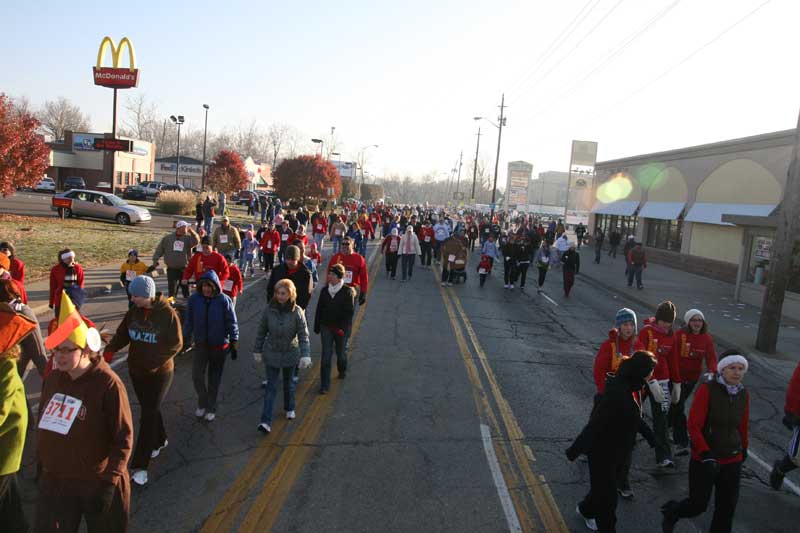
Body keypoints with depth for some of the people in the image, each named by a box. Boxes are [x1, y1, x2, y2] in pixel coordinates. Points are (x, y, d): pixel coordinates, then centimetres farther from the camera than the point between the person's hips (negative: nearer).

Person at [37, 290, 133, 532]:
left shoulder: (108, 384, -21)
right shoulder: (53, 379, -1)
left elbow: (124, 438, -17)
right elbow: (44, 425, 12)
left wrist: (109, 482, -17)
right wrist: (41, 465, 15)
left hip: (97, 484, -5)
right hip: (54, 481, 5)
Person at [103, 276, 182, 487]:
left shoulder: (167, 313, -19)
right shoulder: (134, 311, -3)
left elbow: (176, 344, -17)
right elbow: (122, 333, 4)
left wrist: (154, 360, -25)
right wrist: (110, 349, -15)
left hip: (160, 373, -5)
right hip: (136, 370, 6)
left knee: (149, 414, -4)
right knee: (149, 409, 20)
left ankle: (139, 465, 2)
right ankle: (160, 441, 44)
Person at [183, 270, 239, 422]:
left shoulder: (224, 300, -14)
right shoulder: (194, 299, -8)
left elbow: (232, 323, -8)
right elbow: (188, 321, 4)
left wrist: (234, 344, -7)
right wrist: (185, 339, 7)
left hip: (219, 345, -2)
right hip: (200, 344, 2)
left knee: (215, 377, 10)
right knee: (197, 375, -2)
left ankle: (211, 408, 27)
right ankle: (202, 403, 24)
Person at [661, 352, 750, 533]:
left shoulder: (743, 394, 0)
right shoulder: (707, 389, -16)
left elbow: (743, 427, 14)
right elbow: (694, 425, -18)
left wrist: (744, 449, 23)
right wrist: (706, 453, -25)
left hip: (733, 461, 5)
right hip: (704, 459, -5)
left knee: (727, 507, 8)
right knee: (698, 504, 3)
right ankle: (670, 513, 33)